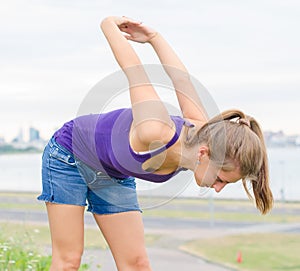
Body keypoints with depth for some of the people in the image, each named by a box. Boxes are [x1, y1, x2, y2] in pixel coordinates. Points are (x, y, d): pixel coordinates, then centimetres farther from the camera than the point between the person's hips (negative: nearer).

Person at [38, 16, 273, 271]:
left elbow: (181, 78, -6)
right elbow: (133, 69, -30)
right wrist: (109, 25, -13)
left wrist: (153, 36, 9)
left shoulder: (203, 131, -21)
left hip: (113, 177, 6)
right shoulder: (155, 132, -43)